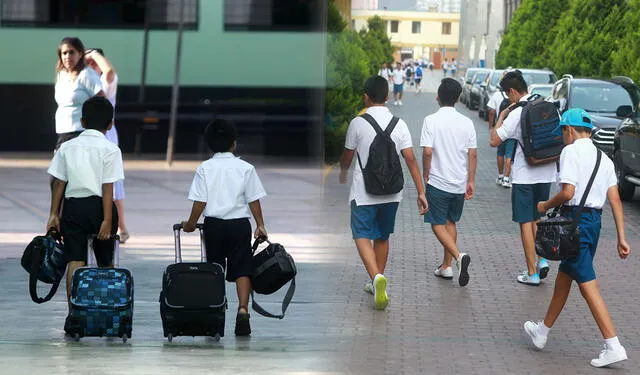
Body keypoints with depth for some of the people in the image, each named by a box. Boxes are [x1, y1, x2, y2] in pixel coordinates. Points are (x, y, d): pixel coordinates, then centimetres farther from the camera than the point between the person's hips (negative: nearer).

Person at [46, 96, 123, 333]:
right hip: (99, 206, -2)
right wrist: (107, 221, -11)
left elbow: (59, 183, 4)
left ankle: (73, 314, -10)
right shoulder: (110, 149, -4)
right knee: (105, 263, 12)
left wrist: (54, 214, 8)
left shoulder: (67, 147, 6)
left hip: (73, 207, 2)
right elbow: (107, 188, -10)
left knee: (75, 261, -1)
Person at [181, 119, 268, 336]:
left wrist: (191, 224, 8)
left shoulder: (204, 169, -2)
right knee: (242, 269, 0)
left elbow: (199, 202, -5)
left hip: (213, 225, 1)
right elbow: (254, 200, -1)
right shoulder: (245, 168, -1)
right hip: (240, 224, -1)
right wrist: (260, 225, 8)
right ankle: (243, 309, -16)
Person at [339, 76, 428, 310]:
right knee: (382, 236, 18)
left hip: (363, 192, -4)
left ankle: (376, 277, -28)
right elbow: (410, 159, -5)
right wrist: (421, 192, -2)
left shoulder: (358, 123, -9)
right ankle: (377, 283, 29)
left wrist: (343, 173, 27)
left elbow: (347, 157, 4)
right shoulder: (399, 124, -2)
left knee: (362, 236, -3)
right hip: (391, 193, 4)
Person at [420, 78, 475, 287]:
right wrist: (471, 181, 10)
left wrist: (425, 176, -1)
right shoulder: (466, 122, -1)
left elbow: (427, 152, -16)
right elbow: (473, 154, 1)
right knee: (451, 222, 18)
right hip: (459, 183, 4)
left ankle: (459, 256, -20)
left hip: (438, 182, -4)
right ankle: (446, 266, 20)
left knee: (438, 224, 2)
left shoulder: (431, 121, -12)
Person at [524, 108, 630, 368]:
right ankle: (543, 331, 37)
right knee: (564, 276, 22)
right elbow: (615, 200, 7)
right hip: (595, 220, 8)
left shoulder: (571, 152, -10)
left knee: (587, 284, -9)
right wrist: (621, 238, 7)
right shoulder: (603, 158, 12)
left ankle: (613, 346, -15)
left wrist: (546, 206, -1)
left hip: (576, 218, -8)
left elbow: (568, 192, -19)